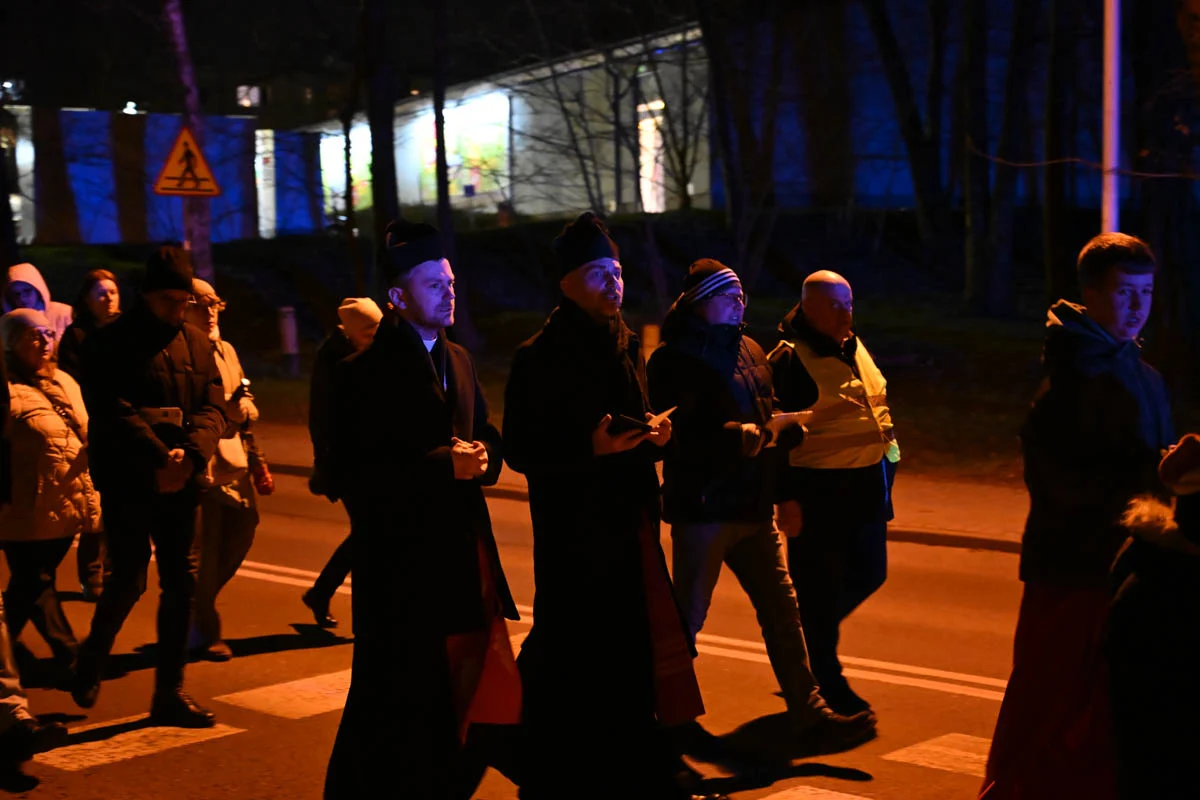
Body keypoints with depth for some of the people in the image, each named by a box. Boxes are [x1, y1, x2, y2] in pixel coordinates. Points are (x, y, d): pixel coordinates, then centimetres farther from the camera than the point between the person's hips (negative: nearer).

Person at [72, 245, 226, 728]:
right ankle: (91, 661, 23)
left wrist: (191, 455, -16)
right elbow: (113, 413, -13)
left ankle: (170, 692, 13)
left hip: (180, 484, 5)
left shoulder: (197, 345, 12)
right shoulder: (110, 344, -2)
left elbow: (213, 407, 3)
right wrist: (159, 459, -22)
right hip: (127, 483, -5)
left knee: (181, 583, 4)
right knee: (129, 580, -6)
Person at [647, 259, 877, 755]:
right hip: (702, 508, -7)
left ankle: (809, 715, 15)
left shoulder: (750, 351, 14)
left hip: (752, 508, 7)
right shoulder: (675, 360, -9)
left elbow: (771, 417, 15)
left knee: (782, 611, 9)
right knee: (686, 617, 2)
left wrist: (770, 430, -7)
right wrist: (741, 436, -23)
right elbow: (681, 436, -18)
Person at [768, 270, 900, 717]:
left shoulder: (855, 349, 13)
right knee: (819, 585, 2)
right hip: (817, 490, -8)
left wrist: (886, 460, 20)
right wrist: (786, 498, -16)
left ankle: (809, 637, 33)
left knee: (867, 575, 13)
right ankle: (823, 680, 14)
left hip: (865, 485, 8)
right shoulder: (789, 359, -12)